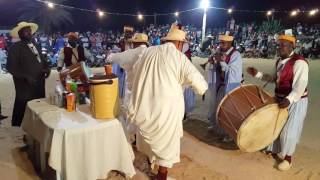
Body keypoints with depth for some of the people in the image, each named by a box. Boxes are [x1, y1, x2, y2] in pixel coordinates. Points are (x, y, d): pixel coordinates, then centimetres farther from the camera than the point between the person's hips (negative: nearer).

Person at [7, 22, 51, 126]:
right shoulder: (15, 47, -4)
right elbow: (11, 67, -11)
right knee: (25, 110, -2)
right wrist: (26, 77, -21)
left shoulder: (35, 46, 18)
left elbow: (42, 61, 20)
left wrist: (47, 69, -1)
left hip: (39, 85, 6)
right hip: (26, 86, -6)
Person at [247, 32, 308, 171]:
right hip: (280, 99, 9)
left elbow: (300, 85, -32)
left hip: (295, 101, -8)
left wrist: (289, 99, -45)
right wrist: (257, 74, 5)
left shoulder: (299, 62, -22)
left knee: (288, 130, 0)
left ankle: (288, 158, 20)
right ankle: (273, 149, 38)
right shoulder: (280, 62, 6)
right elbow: (273, 78, 17)